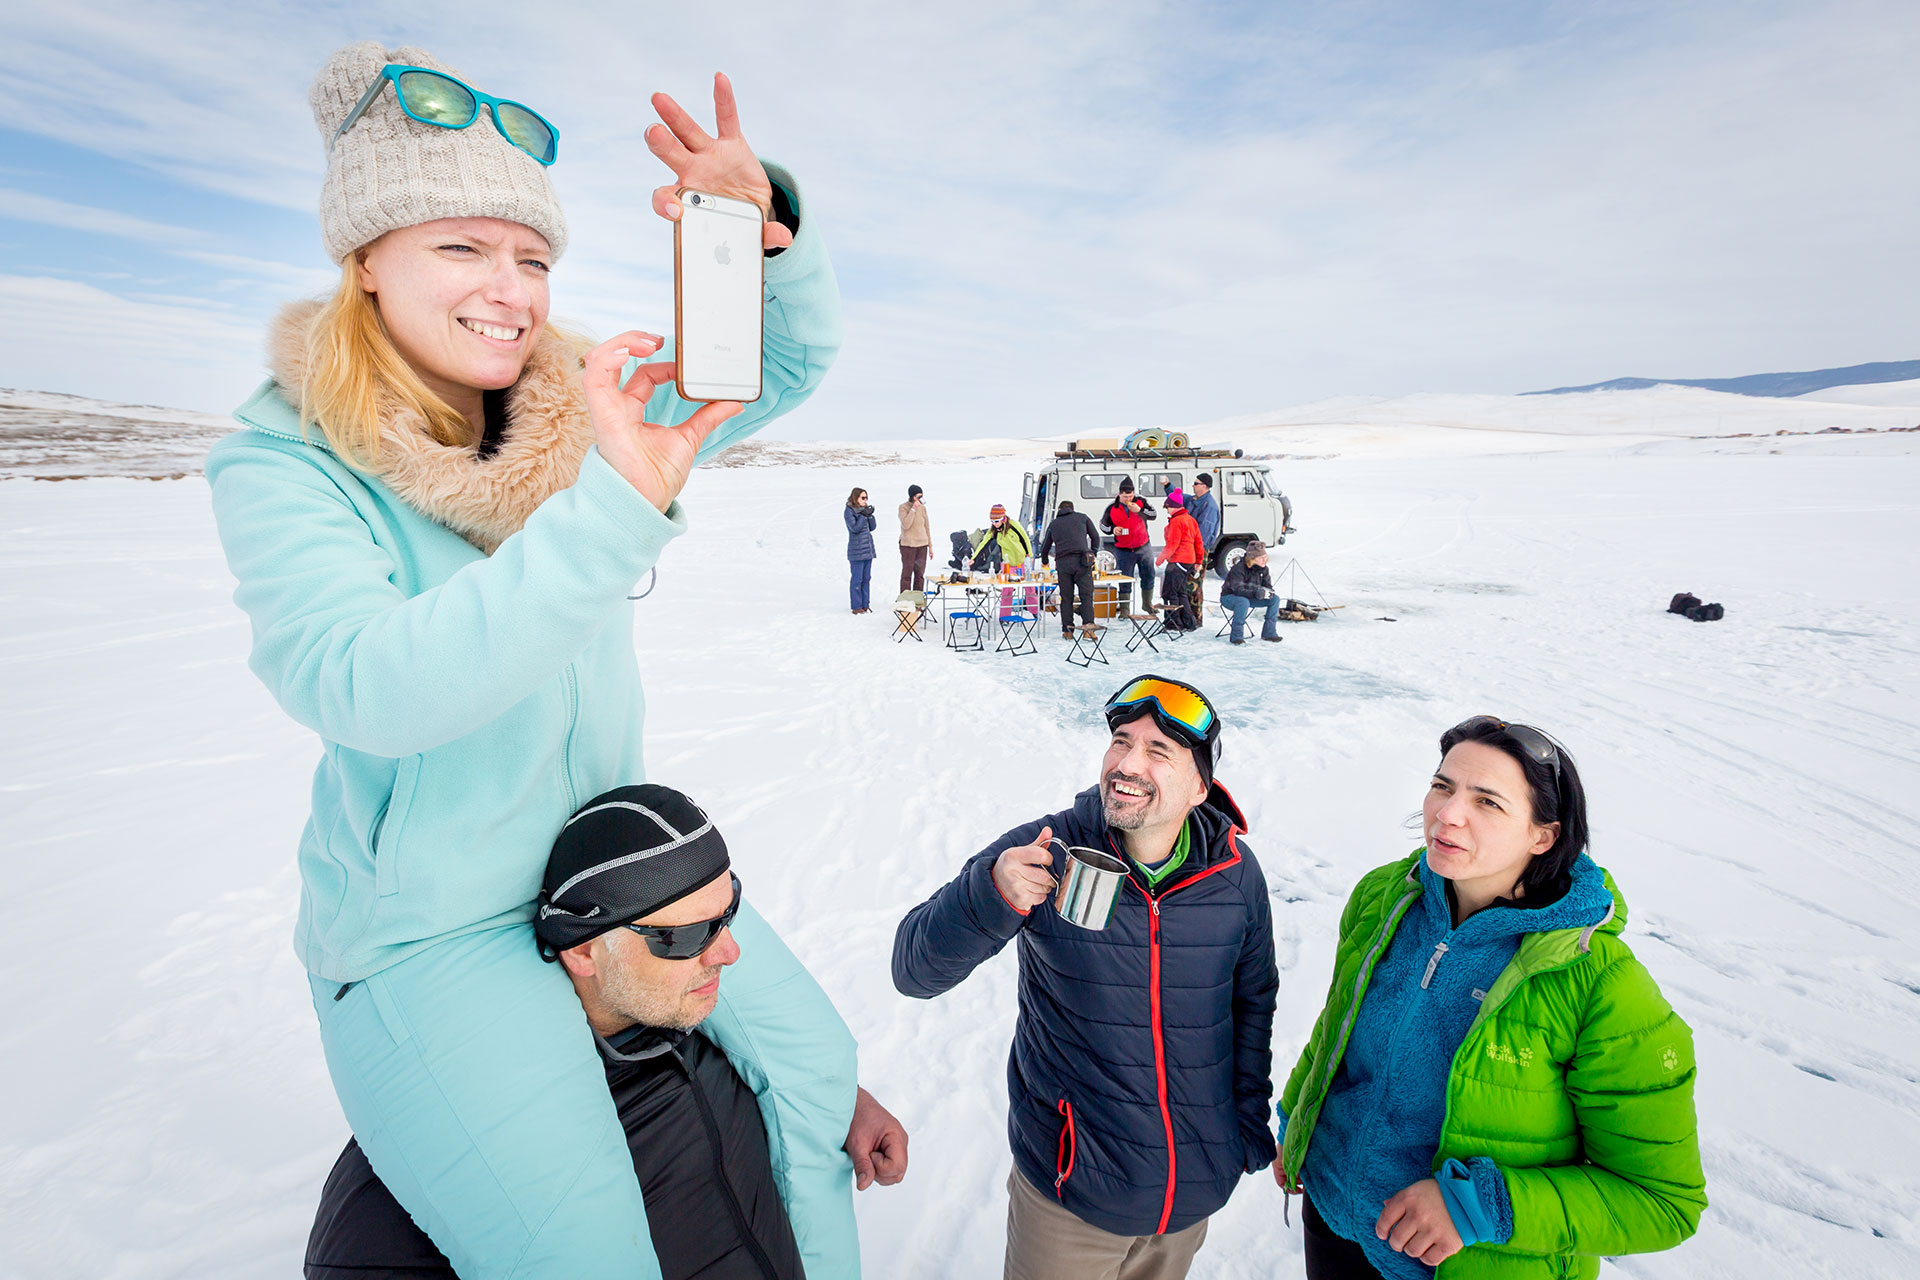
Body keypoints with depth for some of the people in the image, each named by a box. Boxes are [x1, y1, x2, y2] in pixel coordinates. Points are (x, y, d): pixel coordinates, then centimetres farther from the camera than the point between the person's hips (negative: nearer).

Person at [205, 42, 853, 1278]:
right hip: (427, 927, -5)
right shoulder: (280, 465, -15)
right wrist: (614, 511, -40)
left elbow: (794, 361, -3)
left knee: (810, 1061, 8)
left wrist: (772, 226, -24)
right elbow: (365, 688, -31)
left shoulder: (591, 411, -3)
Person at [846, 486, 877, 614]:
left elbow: (873, 527, 10)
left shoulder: (864, 509, 12)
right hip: (856, 550, -7)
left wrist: (870, 515, -5)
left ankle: (865, 605, 17)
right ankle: (856, 607, 2)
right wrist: (864, 515, -17)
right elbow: (854, 528, -16)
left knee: (866, 578, 10)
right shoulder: (849, 511, -7)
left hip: (868, 549, 7)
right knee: (857, 579, -4)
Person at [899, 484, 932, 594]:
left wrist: (930, 545, 14)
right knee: (907, 573, -3)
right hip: (908, 545, -5)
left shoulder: (922, 507, 8)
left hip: (922, 545, 5)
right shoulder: (903, 507, -6)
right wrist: (913, 509, -19)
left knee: (920, 574, 7)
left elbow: (927, 527, 14)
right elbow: (906, 525, -18)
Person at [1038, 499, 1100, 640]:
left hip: (1063, 563, 1)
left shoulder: (1053, 523, 20)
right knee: (1086, 595, -2)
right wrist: (1093, 555, 27)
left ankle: (1067, 631, 4)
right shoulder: (1082, 517, 15)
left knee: (1066, 597, 5)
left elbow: (1045, 547, 27)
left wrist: (1044, 562, 44)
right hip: (1082, 561, -1)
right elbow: (1095, 537, 16)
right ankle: (1087, 626, -14)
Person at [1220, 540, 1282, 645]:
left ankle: (1268, 632, -4)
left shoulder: (1263, 569, -4)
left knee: (1275, 599, -9)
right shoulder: (1238, 569, -26)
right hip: (1229, 597, -7)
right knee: (1243, 602, -41)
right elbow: (1238, 590, -35)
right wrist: (1257, 593, -46)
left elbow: (1267, 586, 1)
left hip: (1249, 597, 7)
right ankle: (1237, 636, -31)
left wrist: (1269, 591, -25)